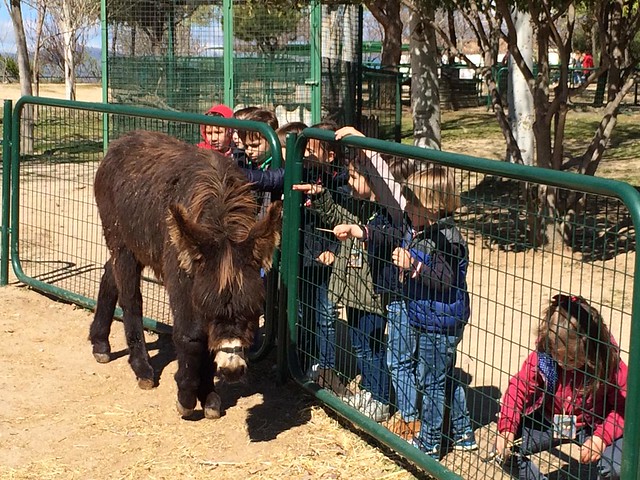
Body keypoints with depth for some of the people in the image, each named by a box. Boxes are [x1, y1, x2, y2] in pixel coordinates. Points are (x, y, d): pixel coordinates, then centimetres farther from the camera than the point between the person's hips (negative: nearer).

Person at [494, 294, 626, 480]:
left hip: (593, 427, -2)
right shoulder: (541, 356, -19)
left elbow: (623, 406, -18)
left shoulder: (608, 362, -23)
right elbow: (519, 388, -12)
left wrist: (602, 437, -32)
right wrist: (506, 428, -25)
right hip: (549, 423, 3)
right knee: (505, 451, -14)